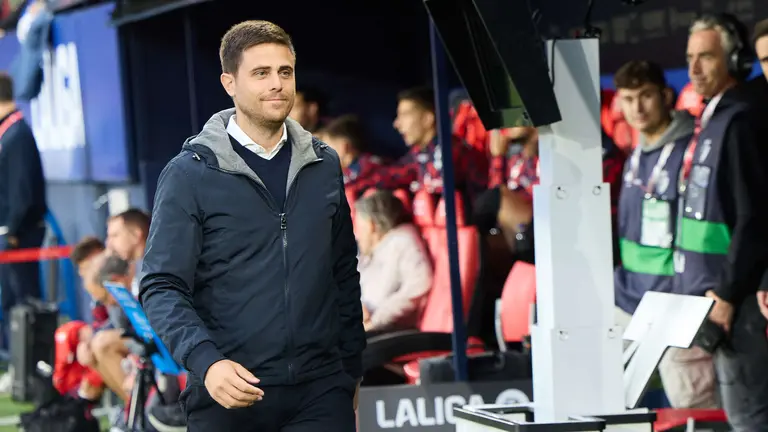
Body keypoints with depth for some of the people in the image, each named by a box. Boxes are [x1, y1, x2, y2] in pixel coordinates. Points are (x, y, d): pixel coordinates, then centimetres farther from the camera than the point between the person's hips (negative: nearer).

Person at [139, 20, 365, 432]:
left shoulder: (325, 166, 10)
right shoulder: (189, 174, -3)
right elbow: (162, 287, -8)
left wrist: (351, 371, 15)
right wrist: (205, 362, -23)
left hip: (320, 392, 3)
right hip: (229, 396, -3)